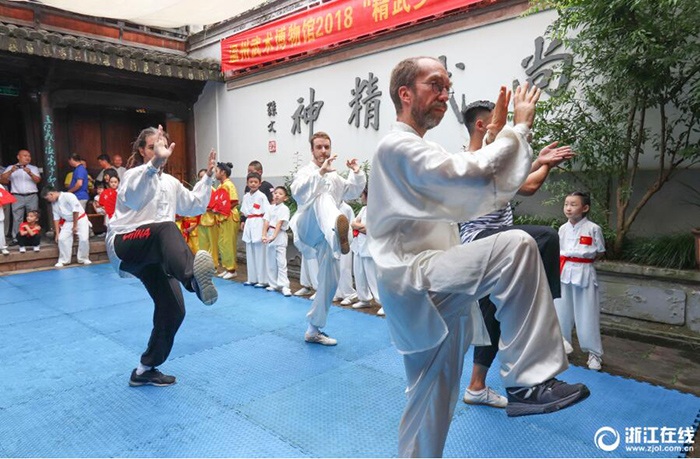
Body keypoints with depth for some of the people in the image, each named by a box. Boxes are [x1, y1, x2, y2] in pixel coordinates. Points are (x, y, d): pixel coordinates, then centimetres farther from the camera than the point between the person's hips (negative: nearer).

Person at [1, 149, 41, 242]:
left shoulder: (33, 168, 14)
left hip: (32, 196, 1)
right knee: (17, 218, -4)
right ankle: (15, 238, -3)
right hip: (17, 196, -1)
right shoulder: (11, 168, 11)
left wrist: (30, 173, -21)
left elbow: (38, 180, -2)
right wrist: (11, 171, -14)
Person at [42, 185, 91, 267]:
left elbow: (76, 211, -21)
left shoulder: (68, 196, -23)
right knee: (62, 238, -7)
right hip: (68, 221, 6)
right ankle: (63, 260, 6)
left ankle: (84, 259, 6)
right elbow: (56, 218, 7)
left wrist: (75, 226, -14)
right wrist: (57, 233, 8)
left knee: (84, 239, -14)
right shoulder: (54, 203, 1)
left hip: (80, 219, -6)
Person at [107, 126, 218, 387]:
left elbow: (195, 206, 27)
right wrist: (155, 162, -45)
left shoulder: (170, 183, 18)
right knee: (167, 228, -40)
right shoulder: (134, 174, -3)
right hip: (125, 246, -7)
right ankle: (193, 277, -73)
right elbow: (132, 196, -29)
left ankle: (146, 370, 16)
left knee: (173, 309, -2)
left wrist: (207, 177, 21)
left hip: (153, 256, 7)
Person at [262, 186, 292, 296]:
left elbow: (279, 224, -17)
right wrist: (264, 235, -12)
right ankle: (273, 284, 22)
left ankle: (284, 286, -5)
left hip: (279, 236, -6)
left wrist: (273, 236, -26)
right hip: (269, 234, 6)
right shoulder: (270, 208, 9)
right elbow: (266, 222, 1)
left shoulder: (284, 209, -7)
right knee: (270, 261, 11)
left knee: (281, 262, -7)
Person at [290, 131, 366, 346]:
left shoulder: (334, 177, 20)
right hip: (308, 229, -6)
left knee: (330, 281, 7)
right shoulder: (306, 171, 2)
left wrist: (357, 173, 0)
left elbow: (353, 192, 16)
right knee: (323, 198, -36)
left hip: (325, 237, 7)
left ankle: (313, 331, 23)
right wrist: (321, 171, -28)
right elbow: (298, 192, -19)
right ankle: (338, 226, -75)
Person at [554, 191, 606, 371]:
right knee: (561, 311, 12)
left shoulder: (593, 228, -8)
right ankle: (564, 346, 32)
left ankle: (594, 353, 16)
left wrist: (583, 263, -3)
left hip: (584, 274, -4)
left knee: (587, 314, 1)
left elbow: (600, 252, 1)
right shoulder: (563, 228, 5)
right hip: (564, 273, 4)